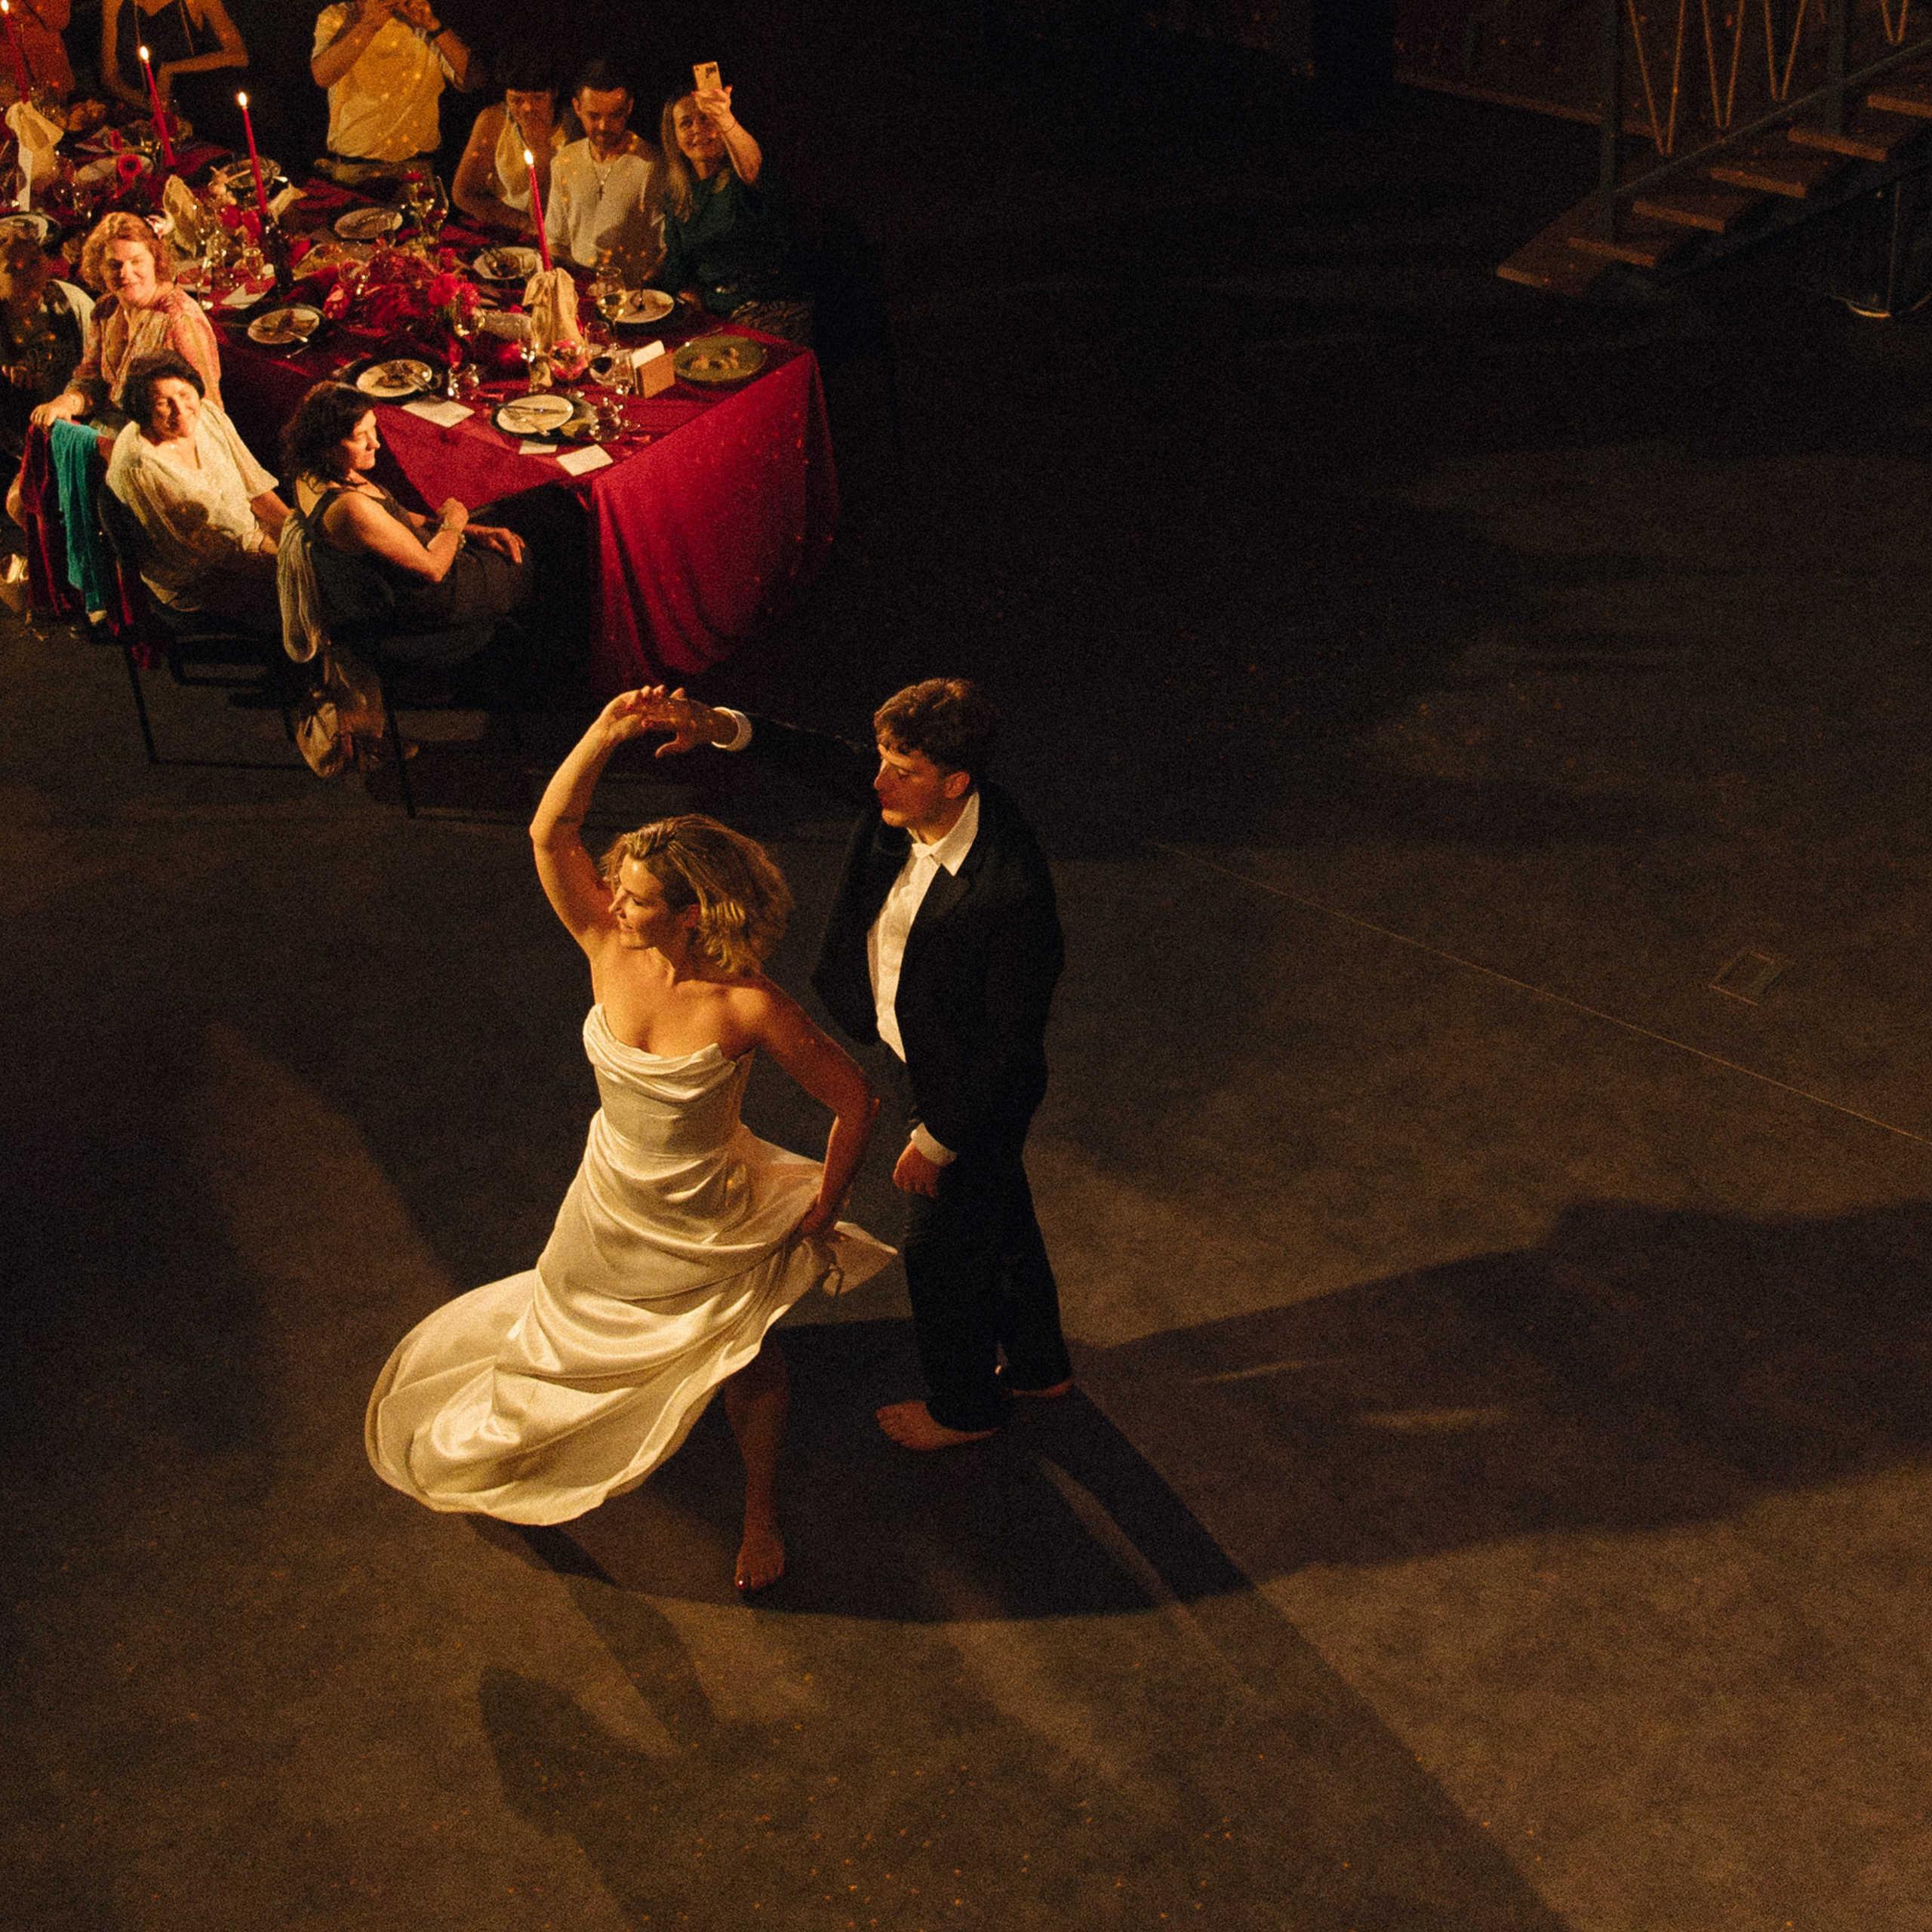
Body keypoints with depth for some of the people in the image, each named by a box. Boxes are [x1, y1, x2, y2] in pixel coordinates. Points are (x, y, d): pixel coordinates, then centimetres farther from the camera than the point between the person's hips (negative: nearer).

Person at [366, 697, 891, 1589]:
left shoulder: (749, 1006, -32)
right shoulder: (609, 951, -20)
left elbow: (855, 1102, -23)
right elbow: (550, 832, -28)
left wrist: (823, 1210, -12)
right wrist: (605, 735, -38)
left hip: (709, 1230, -4)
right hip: (612, 1205, 4)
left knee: (742, 1364, 20)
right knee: (571, 1343, 28)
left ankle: (762, 1512, 47)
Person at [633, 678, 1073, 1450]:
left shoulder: (1010, 891, -39)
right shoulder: (904, 801, -18)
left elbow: (1013, 1038, -28)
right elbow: (821, 756, -4)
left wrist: (938, 1141, -18)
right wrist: (721, 726, -24)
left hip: (968, 1093, -8)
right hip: (922, 1061, 8)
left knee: (942, 1253, 16)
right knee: (1000, 1220, 29)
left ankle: (962, 1405, 44)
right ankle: (1039, 1364, 54)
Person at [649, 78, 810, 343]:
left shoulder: (738, 178, -7)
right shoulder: (676, 192, 11)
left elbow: (752, 167, -34)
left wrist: (724, 118, -53)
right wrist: (688, 293, -1)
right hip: (711, 310, 5)